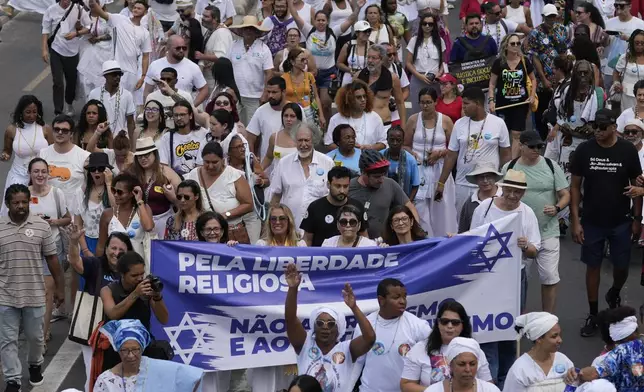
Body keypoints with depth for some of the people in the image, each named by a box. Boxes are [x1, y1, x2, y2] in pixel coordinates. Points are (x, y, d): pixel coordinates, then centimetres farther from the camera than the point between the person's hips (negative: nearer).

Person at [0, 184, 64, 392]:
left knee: (35, 336, 14)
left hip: (34, 294, 0)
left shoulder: (41, 226, -3)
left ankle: (35, 365, 41)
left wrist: (60, 287, 3)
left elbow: (52, 258, 3)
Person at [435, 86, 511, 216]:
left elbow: (506, 155, 2)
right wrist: (441, 183, 5)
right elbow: (451, 156, 7)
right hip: (463, 185, 3)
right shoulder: (459, 124, 3)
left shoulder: (498, 123, -3)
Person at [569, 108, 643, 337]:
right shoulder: (584, 150, -8)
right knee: (593, 266, 8)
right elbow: (575, 186, -2)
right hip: (592, 221, 0)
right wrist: (575, 221, -6)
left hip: (621, 222, 0)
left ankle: (614, 294, 40)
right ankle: (593, 315, 20)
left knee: (621, 267, 7)